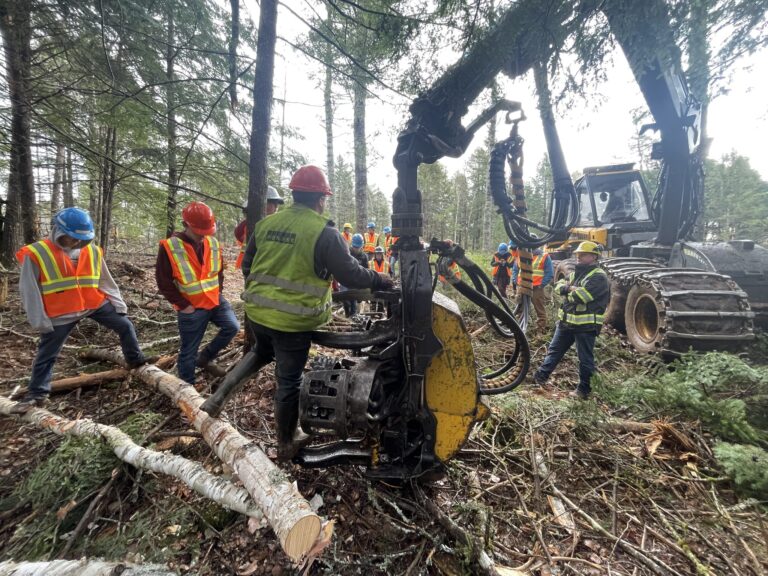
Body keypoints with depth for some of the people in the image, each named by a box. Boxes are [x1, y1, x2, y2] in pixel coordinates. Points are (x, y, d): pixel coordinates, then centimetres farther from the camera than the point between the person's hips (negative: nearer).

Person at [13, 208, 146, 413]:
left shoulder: (92, 250, -2)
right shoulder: (35, 254, -13)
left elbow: (105, 280, 6)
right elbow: (29, 290, -9)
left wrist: (119, 303, 3)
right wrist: (39, 320, -10)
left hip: (95, 304, 3)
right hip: (60, 313, -3)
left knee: (125, 326, 3)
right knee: (47, 354, 9)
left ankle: (136, 361, 23)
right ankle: (37, 393, 27)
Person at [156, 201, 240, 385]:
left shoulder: (213, 243, 0)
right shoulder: (169, 247, -15)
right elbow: (164, 283, -12)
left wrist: (217, 293, 5)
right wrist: (184, 305, -13)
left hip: (215, 300, 5)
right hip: (191, 308, -4)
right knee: (189, 351, 6)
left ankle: (205, 358, 17)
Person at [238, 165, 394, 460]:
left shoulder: (267, 223, 4)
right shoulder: (325, 232, -14)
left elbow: (247, 263, 15)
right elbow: (349, 274, -14)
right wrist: (379, 280, 4)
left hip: (257, 311, 6)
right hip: (293, 320, -5)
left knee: (261, 355, 35)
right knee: (289, 381, 11)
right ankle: (286, 443, 29)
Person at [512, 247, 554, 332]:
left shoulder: (544, 256, -2)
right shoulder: (520, 255, 12)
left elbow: (550, 274, -4)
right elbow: (515, 269, 20)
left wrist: (541, 285, -12)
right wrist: (515, 282, 6)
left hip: (537, 289, -4)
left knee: (540, 311, 1)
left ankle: (542, 330, 7)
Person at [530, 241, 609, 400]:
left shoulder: (599, 277, -15)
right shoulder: (575, 273, 14)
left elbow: (581, 296, -27)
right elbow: (558, 286, 4)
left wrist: (569, 290, -8)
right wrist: (568, 287, -16)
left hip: (586, 325, -8)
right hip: (566, 321, 8)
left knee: (585, 359, 6)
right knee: (554, 350, 16)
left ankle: (583, 390, 18)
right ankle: (540, 376, 28)